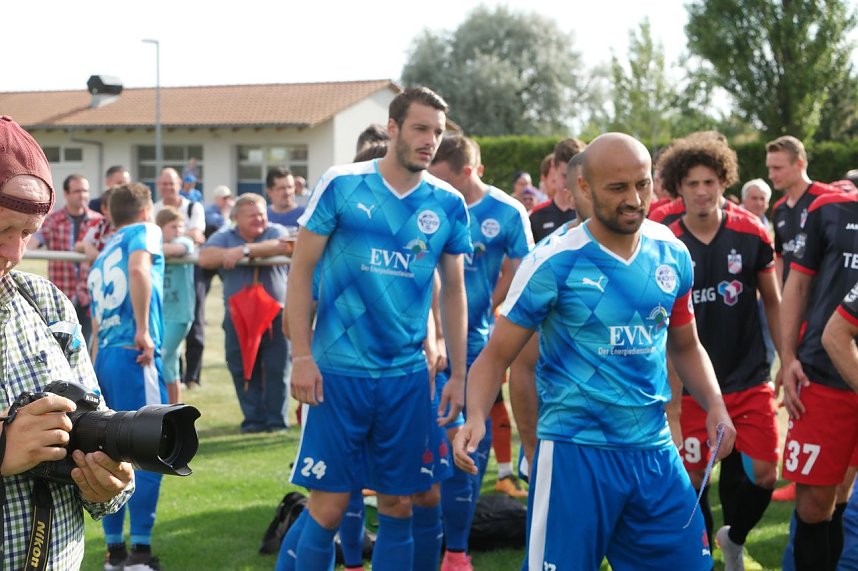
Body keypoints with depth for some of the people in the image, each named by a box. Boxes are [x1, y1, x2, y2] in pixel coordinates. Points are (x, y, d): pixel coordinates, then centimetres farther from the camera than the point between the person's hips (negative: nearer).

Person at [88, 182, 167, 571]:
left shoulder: (102, 258, 24)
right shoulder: (145, 232, 4)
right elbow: (138, 269, -20)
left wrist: (97, 371, 25)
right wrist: (144, 330, -19)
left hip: (104, 356, 8)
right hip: (133, 356, -8)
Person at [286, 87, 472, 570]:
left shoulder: (449, 205, 4)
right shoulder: (342, 185, -4)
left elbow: (454, 290, 12)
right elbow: (302, 269, -1)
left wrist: (458, 374, 9)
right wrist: (302, 356, -8)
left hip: (408, 376, 3)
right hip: (338, 370, -3)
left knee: (399, 504, 8)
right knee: (329, 504, -2)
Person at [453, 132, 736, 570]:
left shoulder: (672, 255, 4)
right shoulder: (554, 262, -11)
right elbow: (497, 354, -7)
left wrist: (715, 406, 3)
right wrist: (476, 417, -25)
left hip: (655, 451, 5)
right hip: (575, 451, -5)